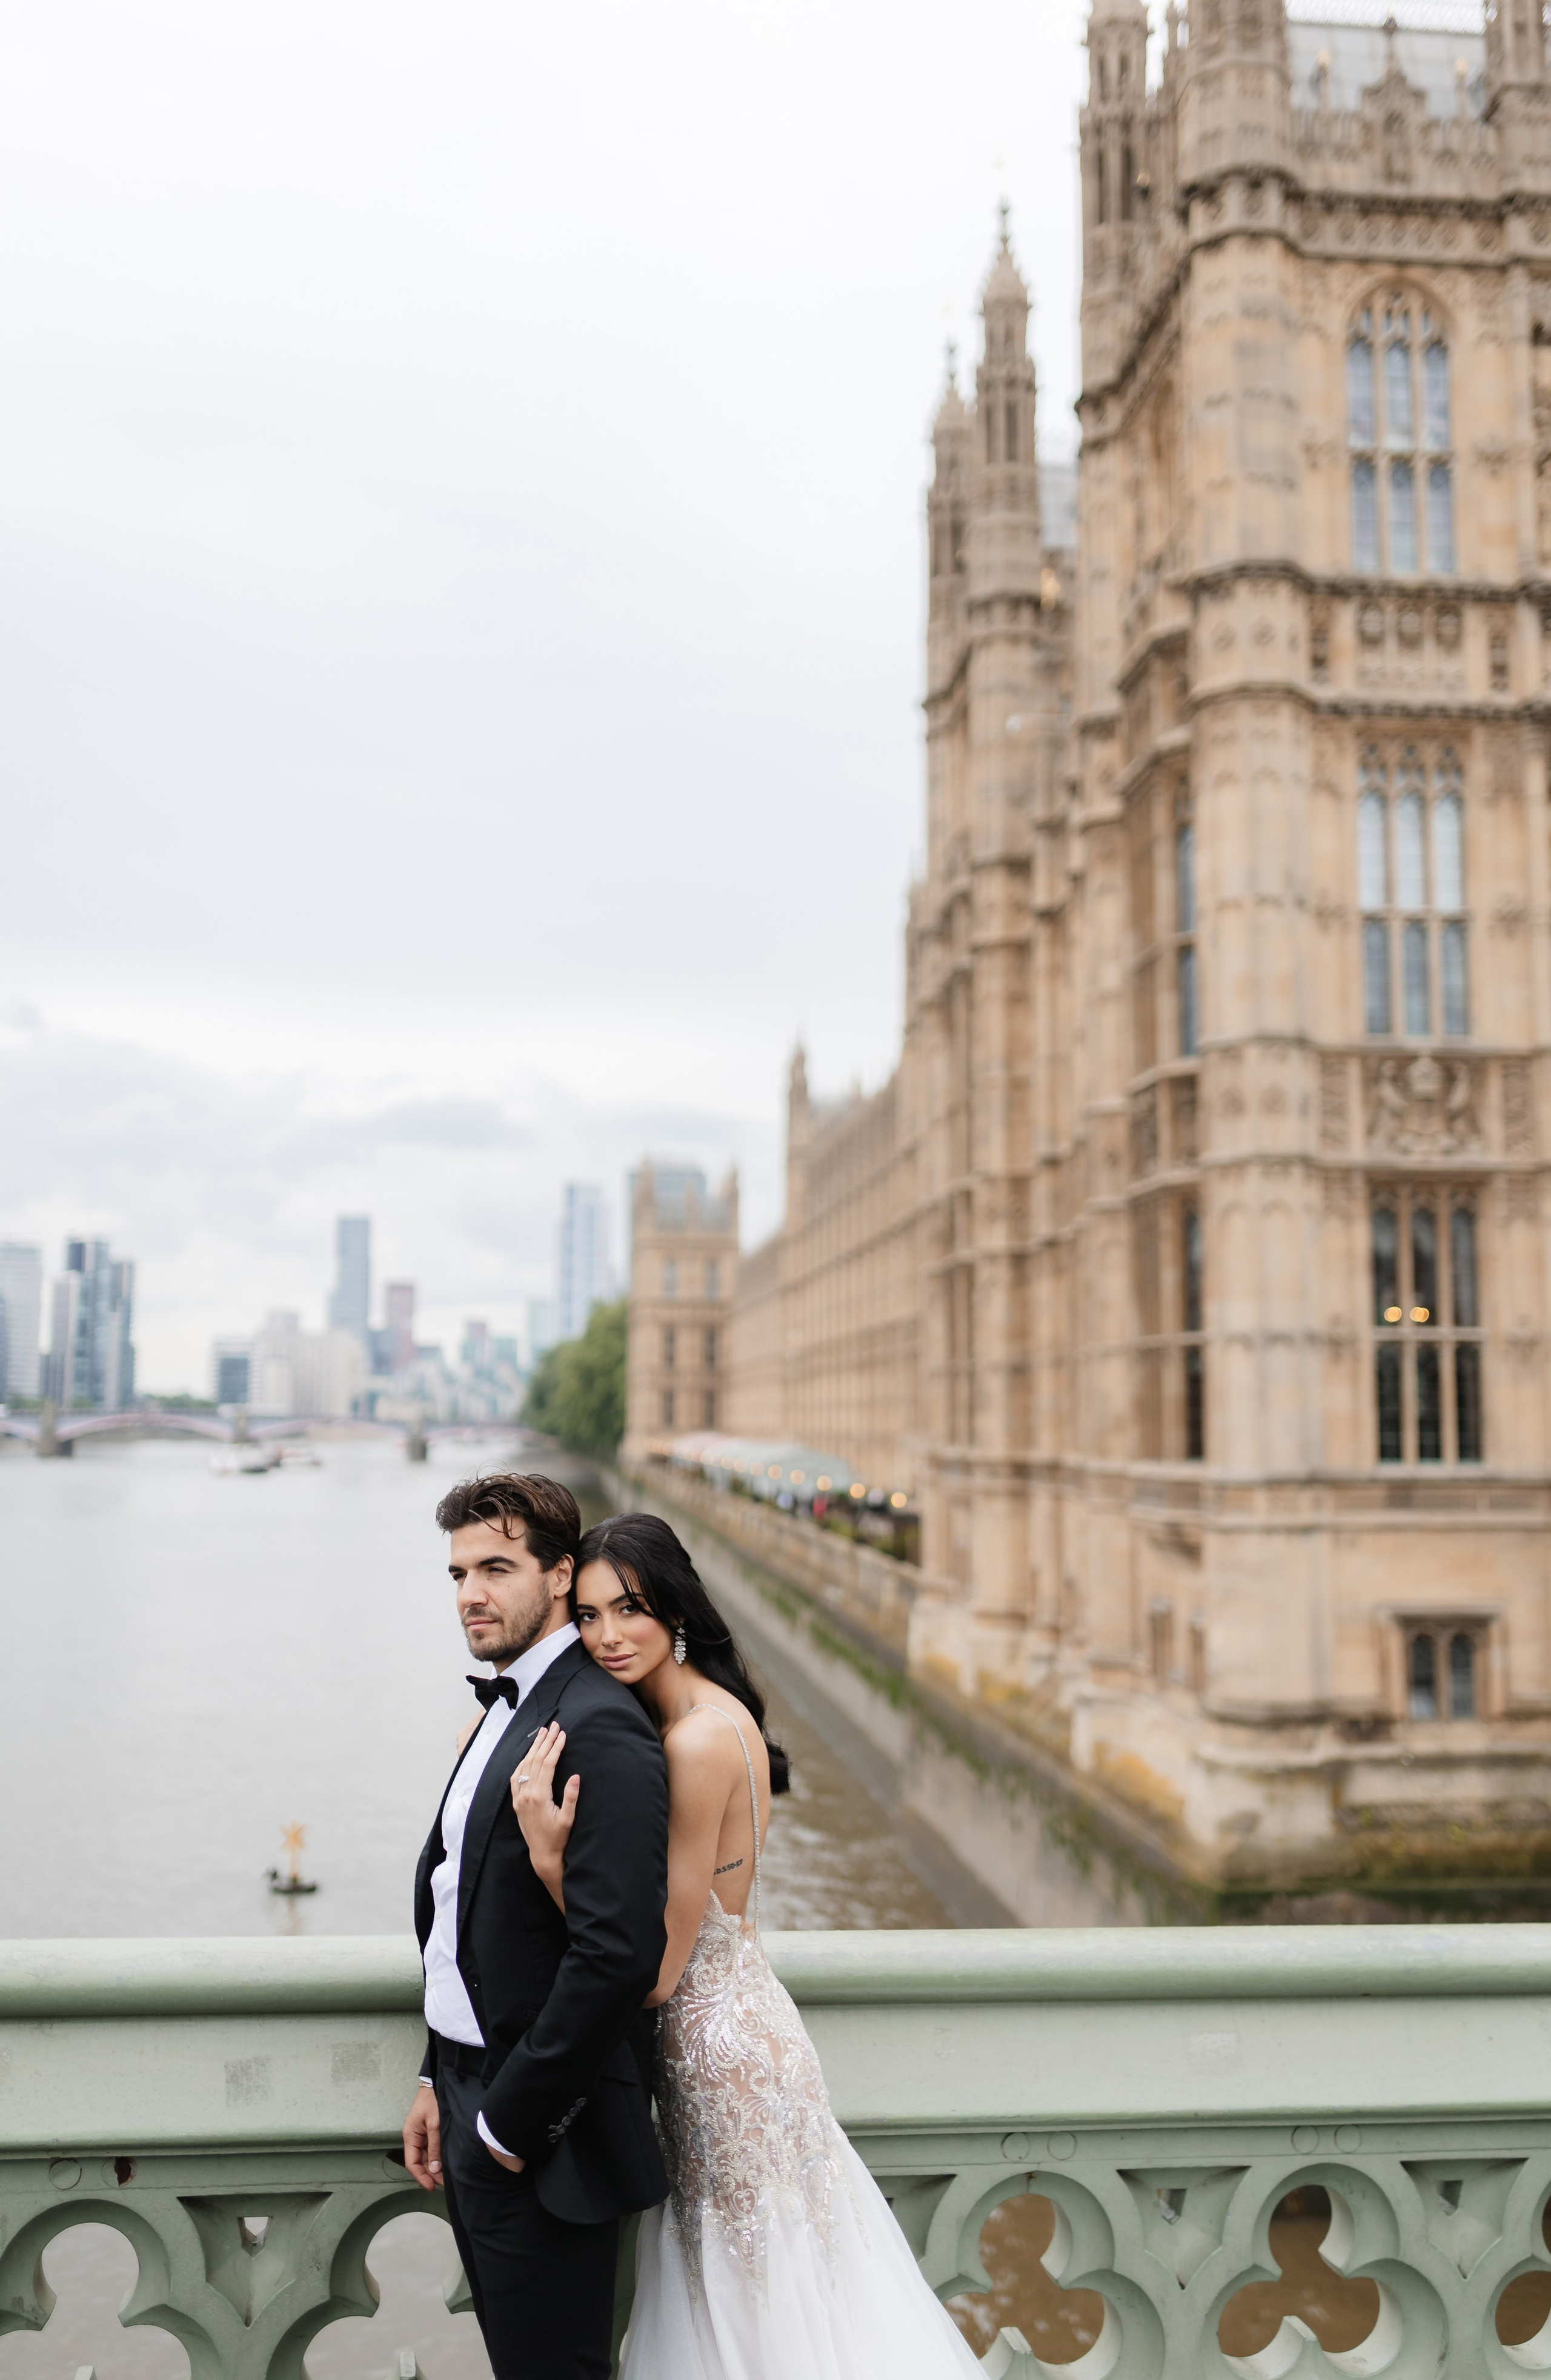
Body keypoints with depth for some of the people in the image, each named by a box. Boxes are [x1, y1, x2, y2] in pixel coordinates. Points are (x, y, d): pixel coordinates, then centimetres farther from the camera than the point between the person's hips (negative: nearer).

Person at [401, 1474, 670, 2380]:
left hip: (542, 2141, -9)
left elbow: (620, 1952, -28)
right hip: (478, 2113, 9)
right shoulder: (504, 1711, 10)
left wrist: (509, 2124, -19)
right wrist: (442, 2085, 12)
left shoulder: (599, 1728, -21)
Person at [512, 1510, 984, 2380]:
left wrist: (549, 1852, -27)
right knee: (729, 2299, 21)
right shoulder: (714, 1713, 3)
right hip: (735, 2023, 9)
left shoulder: (700, 1739, -25)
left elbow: (655, 1971, -22)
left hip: (717, 2044, -9)